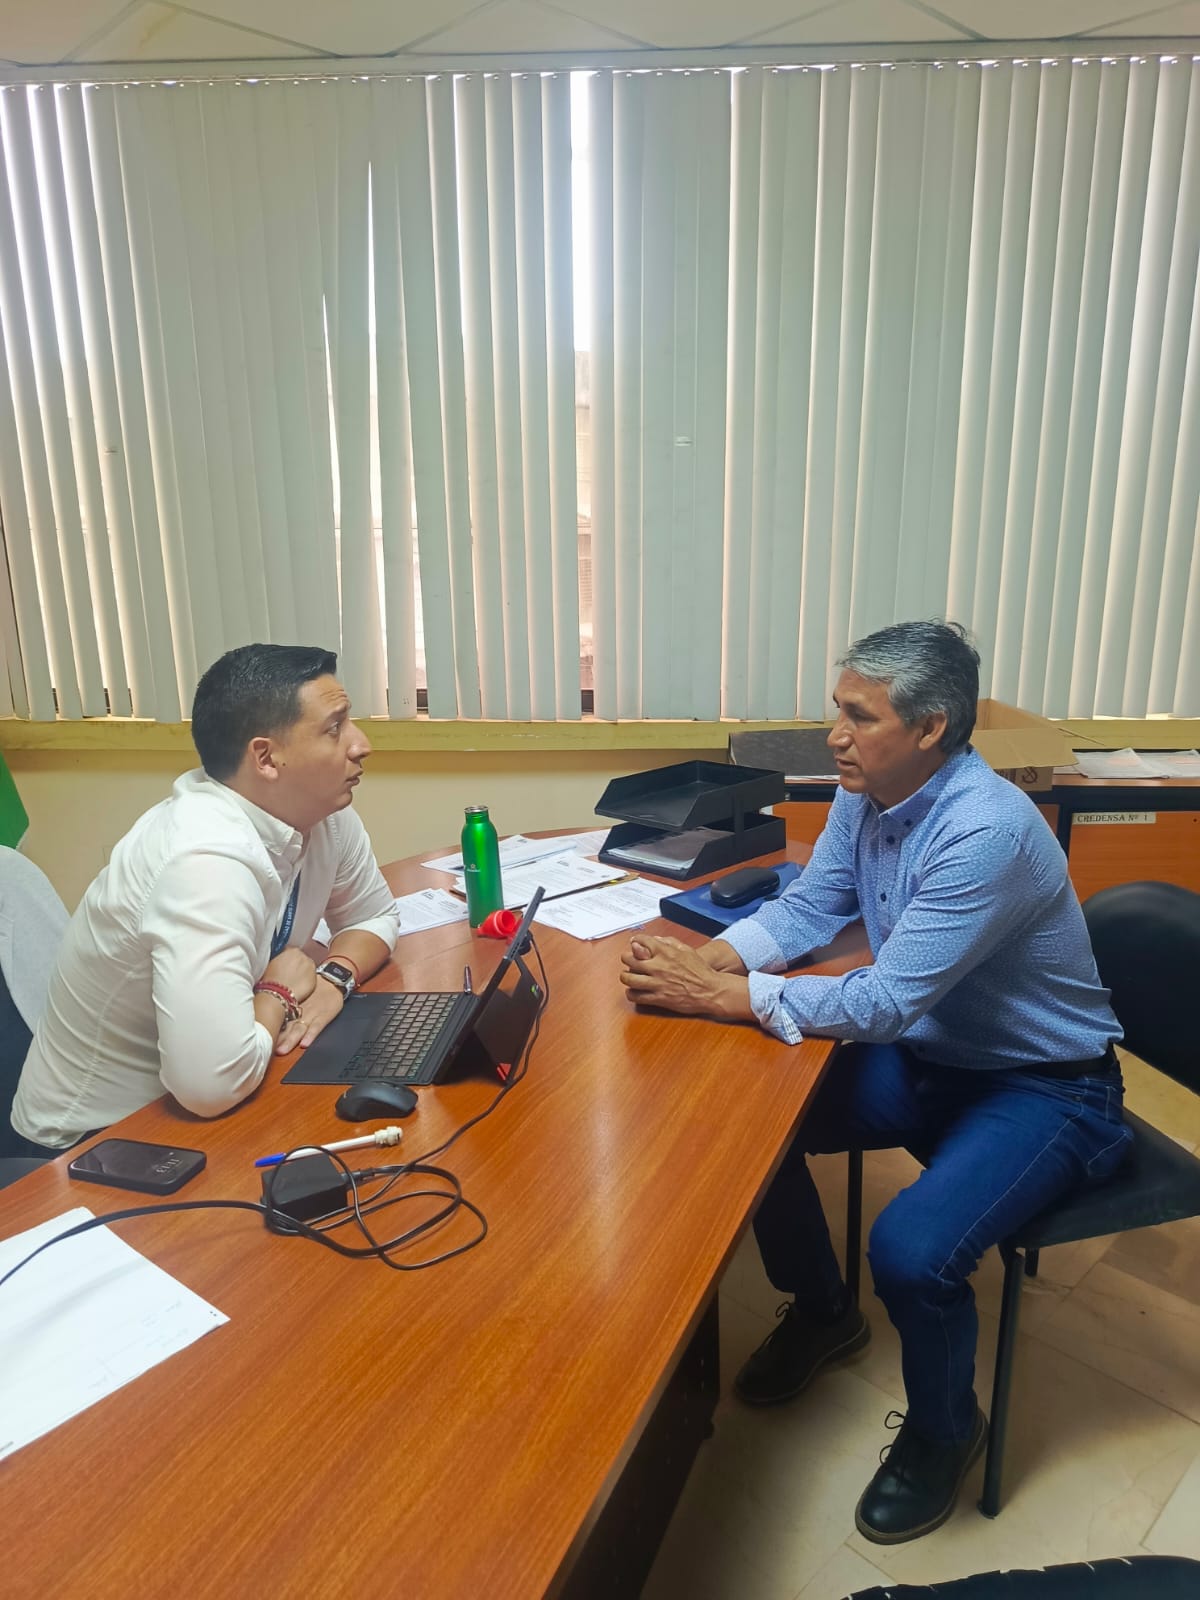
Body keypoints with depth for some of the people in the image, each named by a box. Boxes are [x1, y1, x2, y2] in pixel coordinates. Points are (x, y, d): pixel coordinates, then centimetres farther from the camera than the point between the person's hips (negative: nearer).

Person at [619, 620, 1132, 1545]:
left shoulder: (987, 830, -32)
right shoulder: (864, 796, -7)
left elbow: (884, 1002, -31)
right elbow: (806, 910, 2)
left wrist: (725, 998, -29)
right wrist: (709, 959, -17)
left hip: (1045, 1087, -7)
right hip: (929, 1058, 8)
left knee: (911, 1251, -27)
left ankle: (943, 1430, 10)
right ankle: (822, 1312, 24)